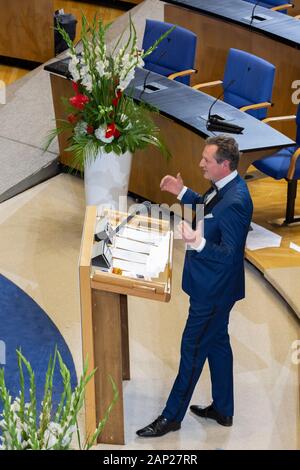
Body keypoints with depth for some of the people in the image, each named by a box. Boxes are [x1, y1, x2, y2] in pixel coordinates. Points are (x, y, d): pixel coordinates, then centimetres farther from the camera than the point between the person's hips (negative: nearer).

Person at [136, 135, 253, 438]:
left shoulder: (235, 202, -30)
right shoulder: (223, 187, 1)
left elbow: (229, 253, -31)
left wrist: (198, 243, -45)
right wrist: (182, 192, 11)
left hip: (213, 290, -10)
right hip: (212, 285, 10)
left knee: (193, 349, 2)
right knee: (217, 342, 20)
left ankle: (172, 417, 17)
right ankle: (222, 409, 35)